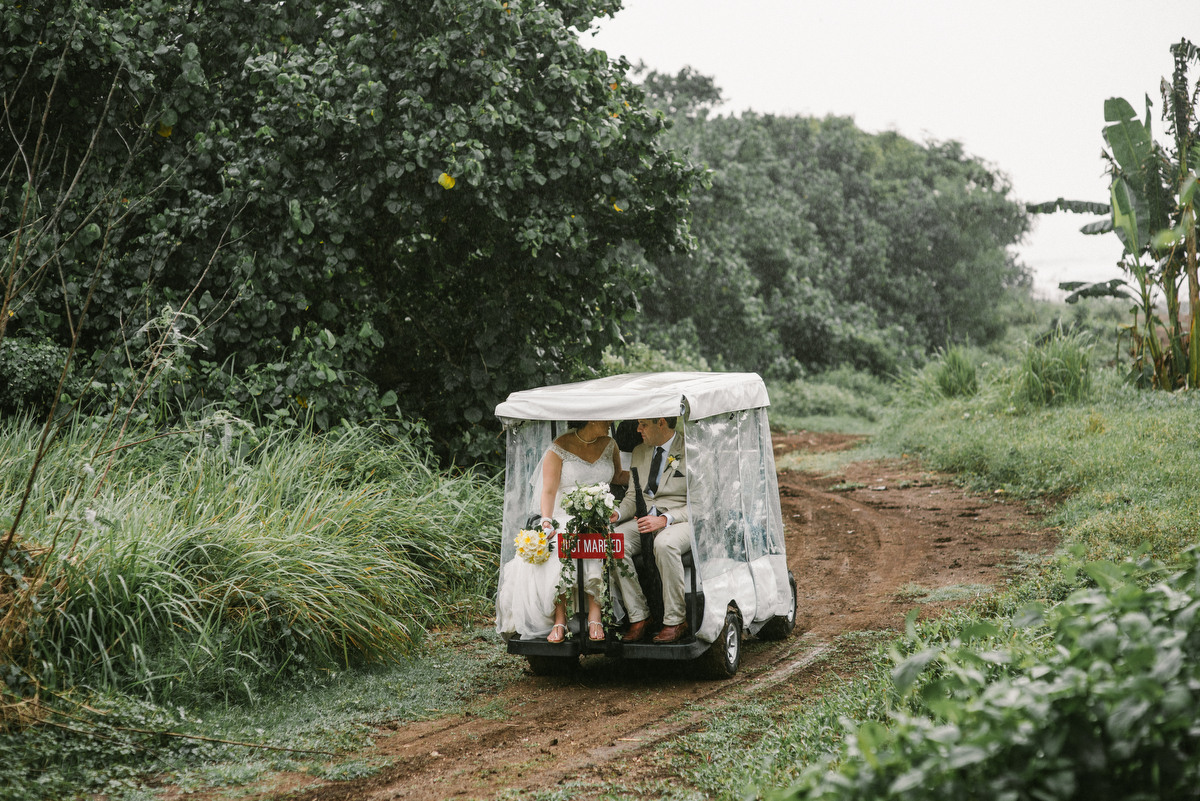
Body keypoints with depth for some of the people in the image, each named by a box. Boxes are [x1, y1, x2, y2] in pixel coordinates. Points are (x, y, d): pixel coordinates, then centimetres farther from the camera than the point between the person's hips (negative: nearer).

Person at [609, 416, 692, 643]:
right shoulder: (639, 452, 16)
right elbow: (632, 497, 18)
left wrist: (664, 519, -25)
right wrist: (618, 513, -6)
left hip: (681, 521, -6)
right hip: (644, 520, 6)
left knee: (665, 544, -39)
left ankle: (675, 621, -27)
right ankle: (638, 617, -17)